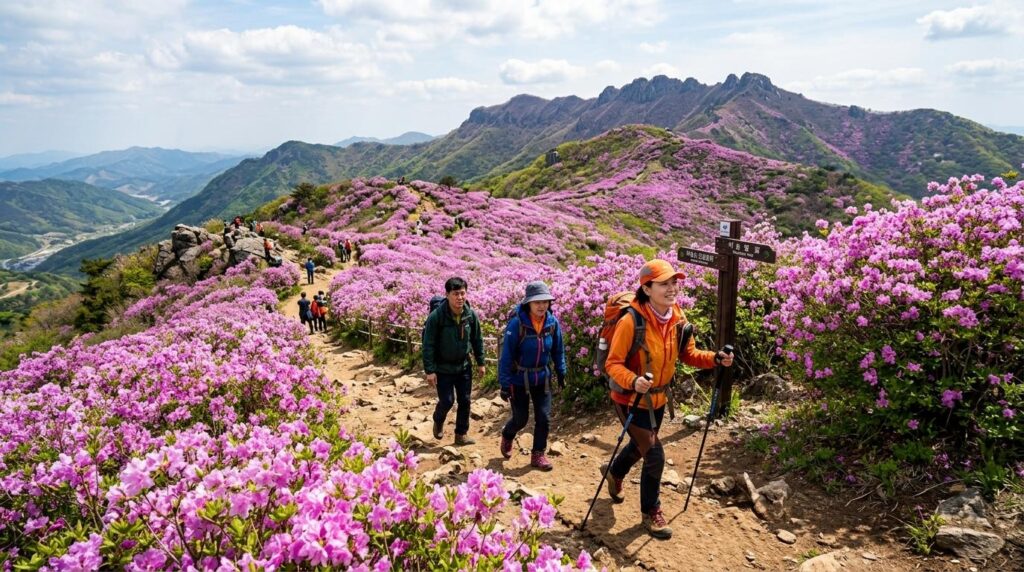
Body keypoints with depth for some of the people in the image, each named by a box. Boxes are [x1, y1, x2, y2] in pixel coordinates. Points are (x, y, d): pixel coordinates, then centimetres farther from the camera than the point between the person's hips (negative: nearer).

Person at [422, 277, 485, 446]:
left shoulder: (471, 314, -9)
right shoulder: (436, 316, -22)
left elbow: (477, 340, 5)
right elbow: (428, 345, -17)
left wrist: (480, 362, 7)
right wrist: (430, 370, -17)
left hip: (464, 366, 4)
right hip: (443, 368, -4)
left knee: (465, 401, 8)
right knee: (447, 401, 1)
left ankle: (461, 434, 24)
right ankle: (438, 422, 34)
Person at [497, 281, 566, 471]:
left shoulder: (552, 322, -10)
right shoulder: (517, 323, -23)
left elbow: (558, 350, 5)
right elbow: (506, 355, -19)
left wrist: (561, 373, 7)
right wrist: (504, 384, -18)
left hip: (542, 378, 3)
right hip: (519, 379, -3)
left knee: (544, 418, 2)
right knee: (520, 419, 9)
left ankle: (538, 454, 23)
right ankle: (507, 436, 43)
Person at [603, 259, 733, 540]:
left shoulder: (678, 317, -8)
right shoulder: (632, 321, -28)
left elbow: (688, 354, 4)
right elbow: (613, 364, -24)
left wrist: (715, 359, -13)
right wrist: (633, 381, -43)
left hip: (658, 398, 7)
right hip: (631, 399, -7)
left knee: (640, 445, 26)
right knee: (655, 455, -6)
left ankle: (614, 472, 58)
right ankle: (651, 512, 20)